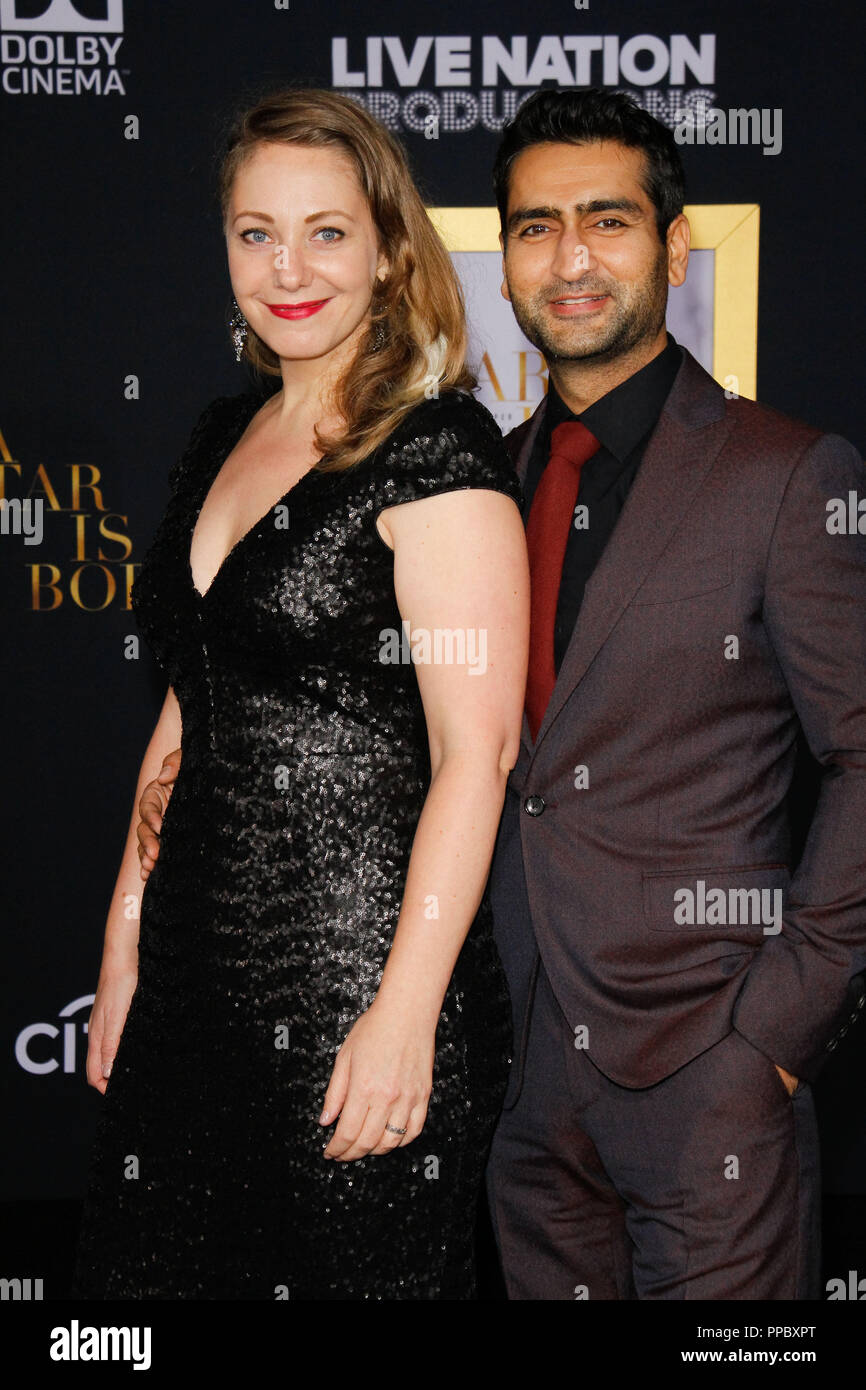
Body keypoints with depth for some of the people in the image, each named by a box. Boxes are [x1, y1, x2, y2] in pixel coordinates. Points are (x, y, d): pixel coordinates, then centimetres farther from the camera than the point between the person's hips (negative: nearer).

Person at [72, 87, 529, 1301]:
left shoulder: (437, 450, -10)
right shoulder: (222, 439, 12)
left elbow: (476, 754, -15)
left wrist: (404, 1016, -19)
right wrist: (125, 941, 14)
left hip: (361, 982, -7)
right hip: (194, 977, 7)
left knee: (352, 1268, 6)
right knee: (155, 1268, 13)